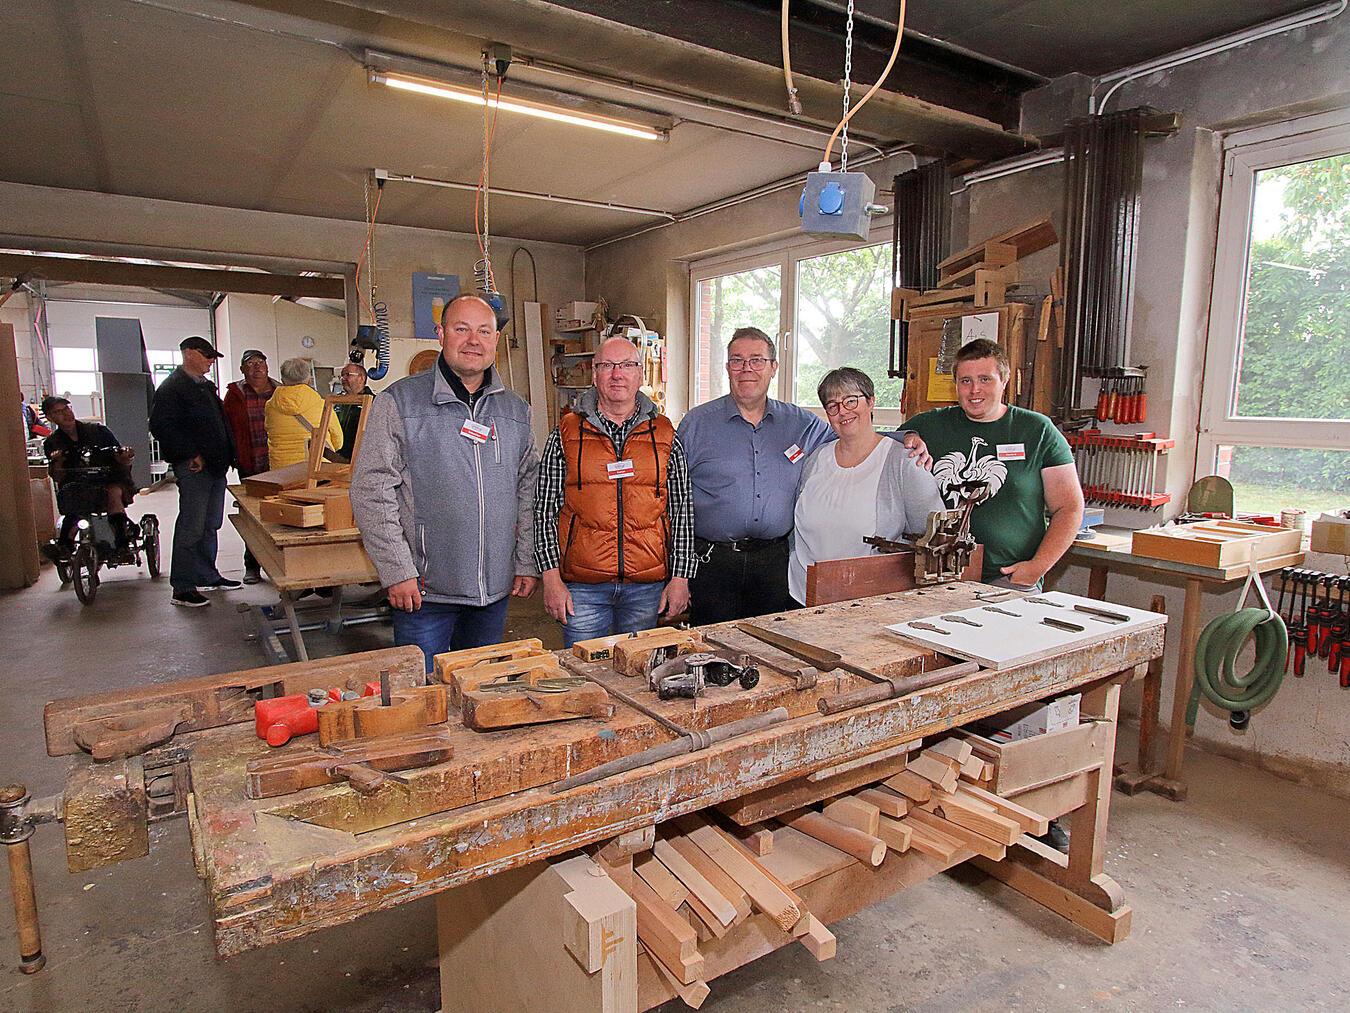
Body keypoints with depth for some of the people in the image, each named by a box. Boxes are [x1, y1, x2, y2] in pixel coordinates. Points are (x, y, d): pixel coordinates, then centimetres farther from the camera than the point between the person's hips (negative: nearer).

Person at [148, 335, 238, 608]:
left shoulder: (207, 386, 20)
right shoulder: (171, 388, -8)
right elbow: (161, 426, -17)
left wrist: (227, 455, 14)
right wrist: (191, 454, -19)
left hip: (216, 466, 9)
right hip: (193, 467, -9)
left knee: (210, 525, 15)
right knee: (191, 527, -6)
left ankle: (208, 577, 25)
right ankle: (182, 588, 0)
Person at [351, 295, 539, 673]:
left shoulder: (515, 410, 9)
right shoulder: (399, 402, -5)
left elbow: (529, 488, 12)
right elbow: (371, 490, -8)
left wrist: (527, 562, 5)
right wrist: (397, 571, -13)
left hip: (496, 589, 4)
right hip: (424, 589, -4)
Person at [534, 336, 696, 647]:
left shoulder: (665, 436, 6)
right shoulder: (566, 434, 3)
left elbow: (682, 510, 6)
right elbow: (545, 509, 1)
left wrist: (680, 577, 0)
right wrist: (551, 577, -5)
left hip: (648, 587, 1)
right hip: (581, 588, -1)